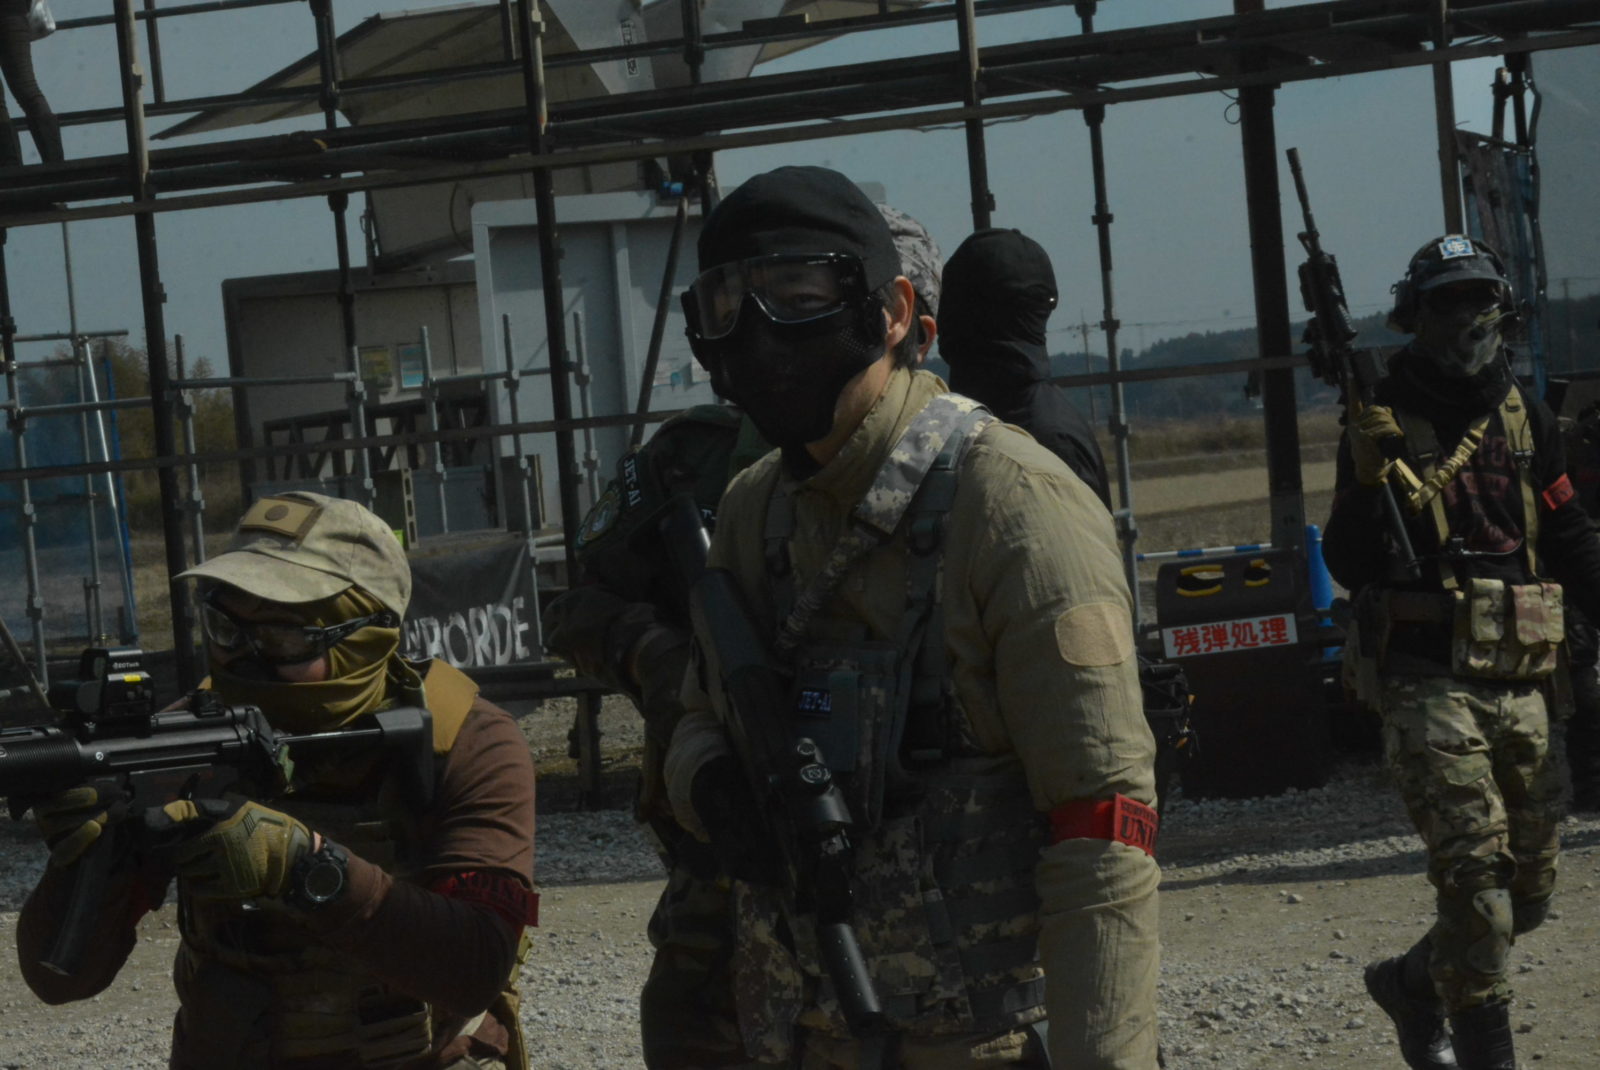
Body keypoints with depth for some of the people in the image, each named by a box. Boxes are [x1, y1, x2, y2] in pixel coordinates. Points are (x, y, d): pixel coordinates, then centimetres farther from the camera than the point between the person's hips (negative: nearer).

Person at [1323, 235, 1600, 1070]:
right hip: (1427, 681, -5)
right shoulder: (1386, 423, -1)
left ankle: (1413, 983, 31)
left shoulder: (1526, 421, 12)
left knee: (1530, 884, 9)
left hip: (1518, 686, 5)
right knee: (1476, 866, -16)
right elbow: (1349, 565, -4)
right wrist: (1366, 481, -20)